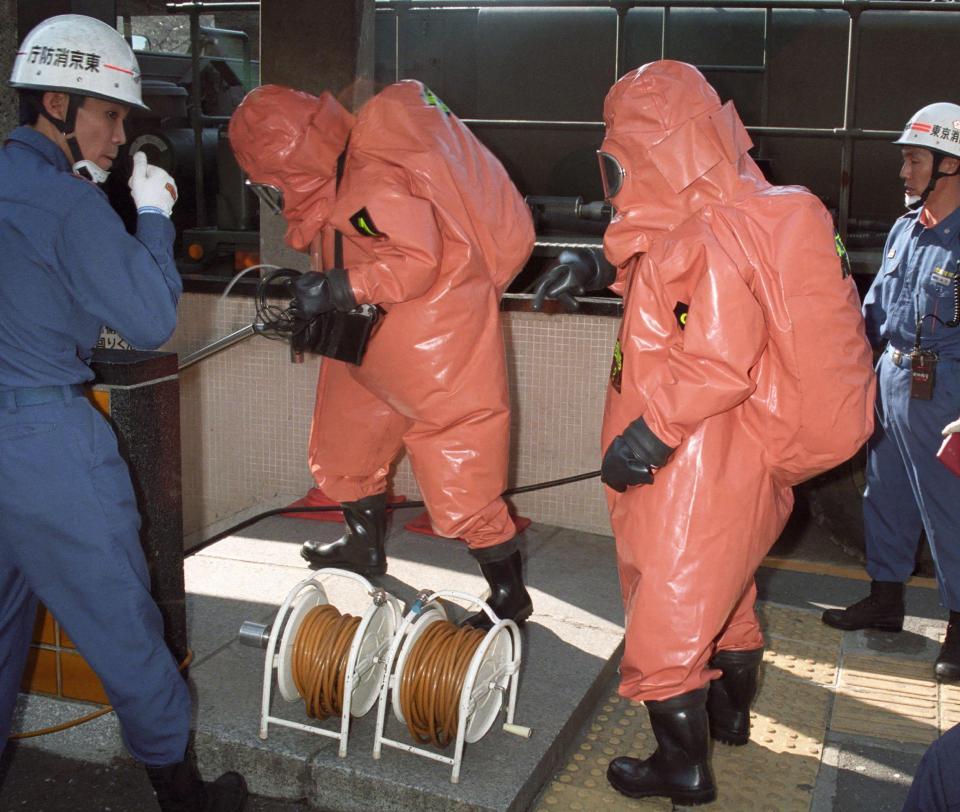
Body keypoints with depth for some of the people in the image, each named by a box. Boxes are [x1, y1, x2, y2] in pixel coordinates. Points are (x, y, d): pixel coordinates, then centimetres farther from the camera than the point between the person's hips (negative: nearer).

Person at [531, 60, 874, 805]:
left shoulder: (713, 234, -24)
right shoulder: (728, 212, 7)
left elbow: (718, 360, -30)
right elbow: (668, 283, 20)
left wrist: (651, 433, -22)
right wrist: (600, 268, 5)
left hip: (698, 470, -10)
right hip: (736, 462, 10)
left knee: (666, 613, 3)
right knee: (723, 591, 26)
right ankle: (731, 715, 45)